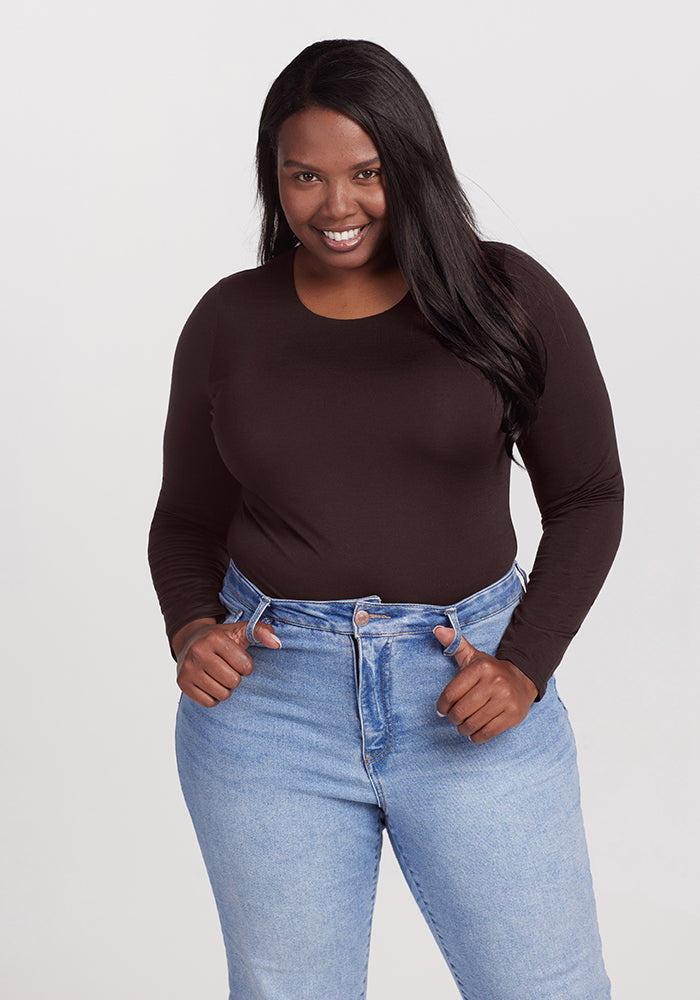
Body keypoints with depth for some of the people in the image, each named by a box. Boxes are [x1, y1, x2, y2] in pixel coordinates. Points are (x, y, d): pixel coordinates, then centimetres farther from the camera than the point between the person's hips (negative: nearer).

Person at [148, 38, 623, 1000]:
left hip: (464, 694, -1)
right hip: (267, 698, 2)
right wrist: (192, 631, -8)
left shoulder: (507, 296, -2)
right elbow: (188, 520, 12)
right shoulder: (229, 322, 3)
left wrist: (525, 667, -9)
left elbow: (588, 498, 3)